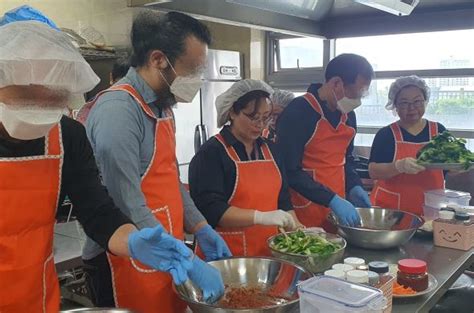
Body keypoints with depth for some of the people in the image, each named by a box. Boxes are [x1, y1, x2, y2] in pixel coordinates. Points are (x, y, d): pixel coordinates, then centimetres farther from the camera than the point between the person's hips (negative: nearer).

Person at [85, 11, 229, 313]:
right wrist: (188, 262, -23)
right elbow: (129, 209, -26)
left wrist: (201, 229, 8)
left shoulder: (163, 107, 9)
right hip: (133, 264, -8)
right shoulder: (118, 109, -20)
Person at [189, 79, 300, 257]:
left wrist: (298, 229, 2)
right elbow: (210, 209, -19)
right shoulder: (211, 153, -11)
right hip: (224, 256, -6)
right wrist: (260, 217, -26)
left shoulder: (269, 149, 11)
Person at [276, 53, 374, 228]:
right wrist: (332, 200, -24)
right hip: (305, 214, -7)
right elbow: (289, 171, -20)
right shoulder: (297, 112, -17)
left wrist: (353, 186, 1)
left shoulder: (348, 115, 7)